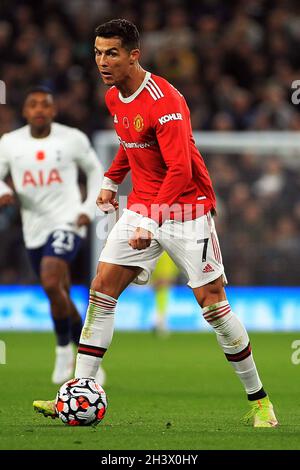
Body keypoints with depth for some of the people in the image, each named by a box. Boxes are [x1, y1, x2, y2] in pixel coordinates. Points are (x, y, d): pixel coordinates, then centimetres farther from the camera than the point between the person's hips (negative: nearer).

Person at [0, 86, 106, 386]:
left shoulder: (72, 139, -3)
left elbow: (95, 171, 10)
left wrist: (89, 209, -1)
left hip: (67, 222, -4)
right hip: (34, 228, 4)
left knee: (51, 282, -25)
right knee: (60, 296, 12)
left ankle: (63, 349, -7)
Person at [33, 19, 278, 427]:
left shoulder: (164, 101, -21)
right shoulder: (114, 98, 5)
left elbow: (180, 170, -27)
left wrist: (151, 223, -33)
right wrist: (111, 180, 19)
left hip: (186, 208, -7)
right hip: (141, 206, 7)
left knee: (212, 303, -7)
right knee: (102, 288, -4)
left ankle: (259, 400, 6)